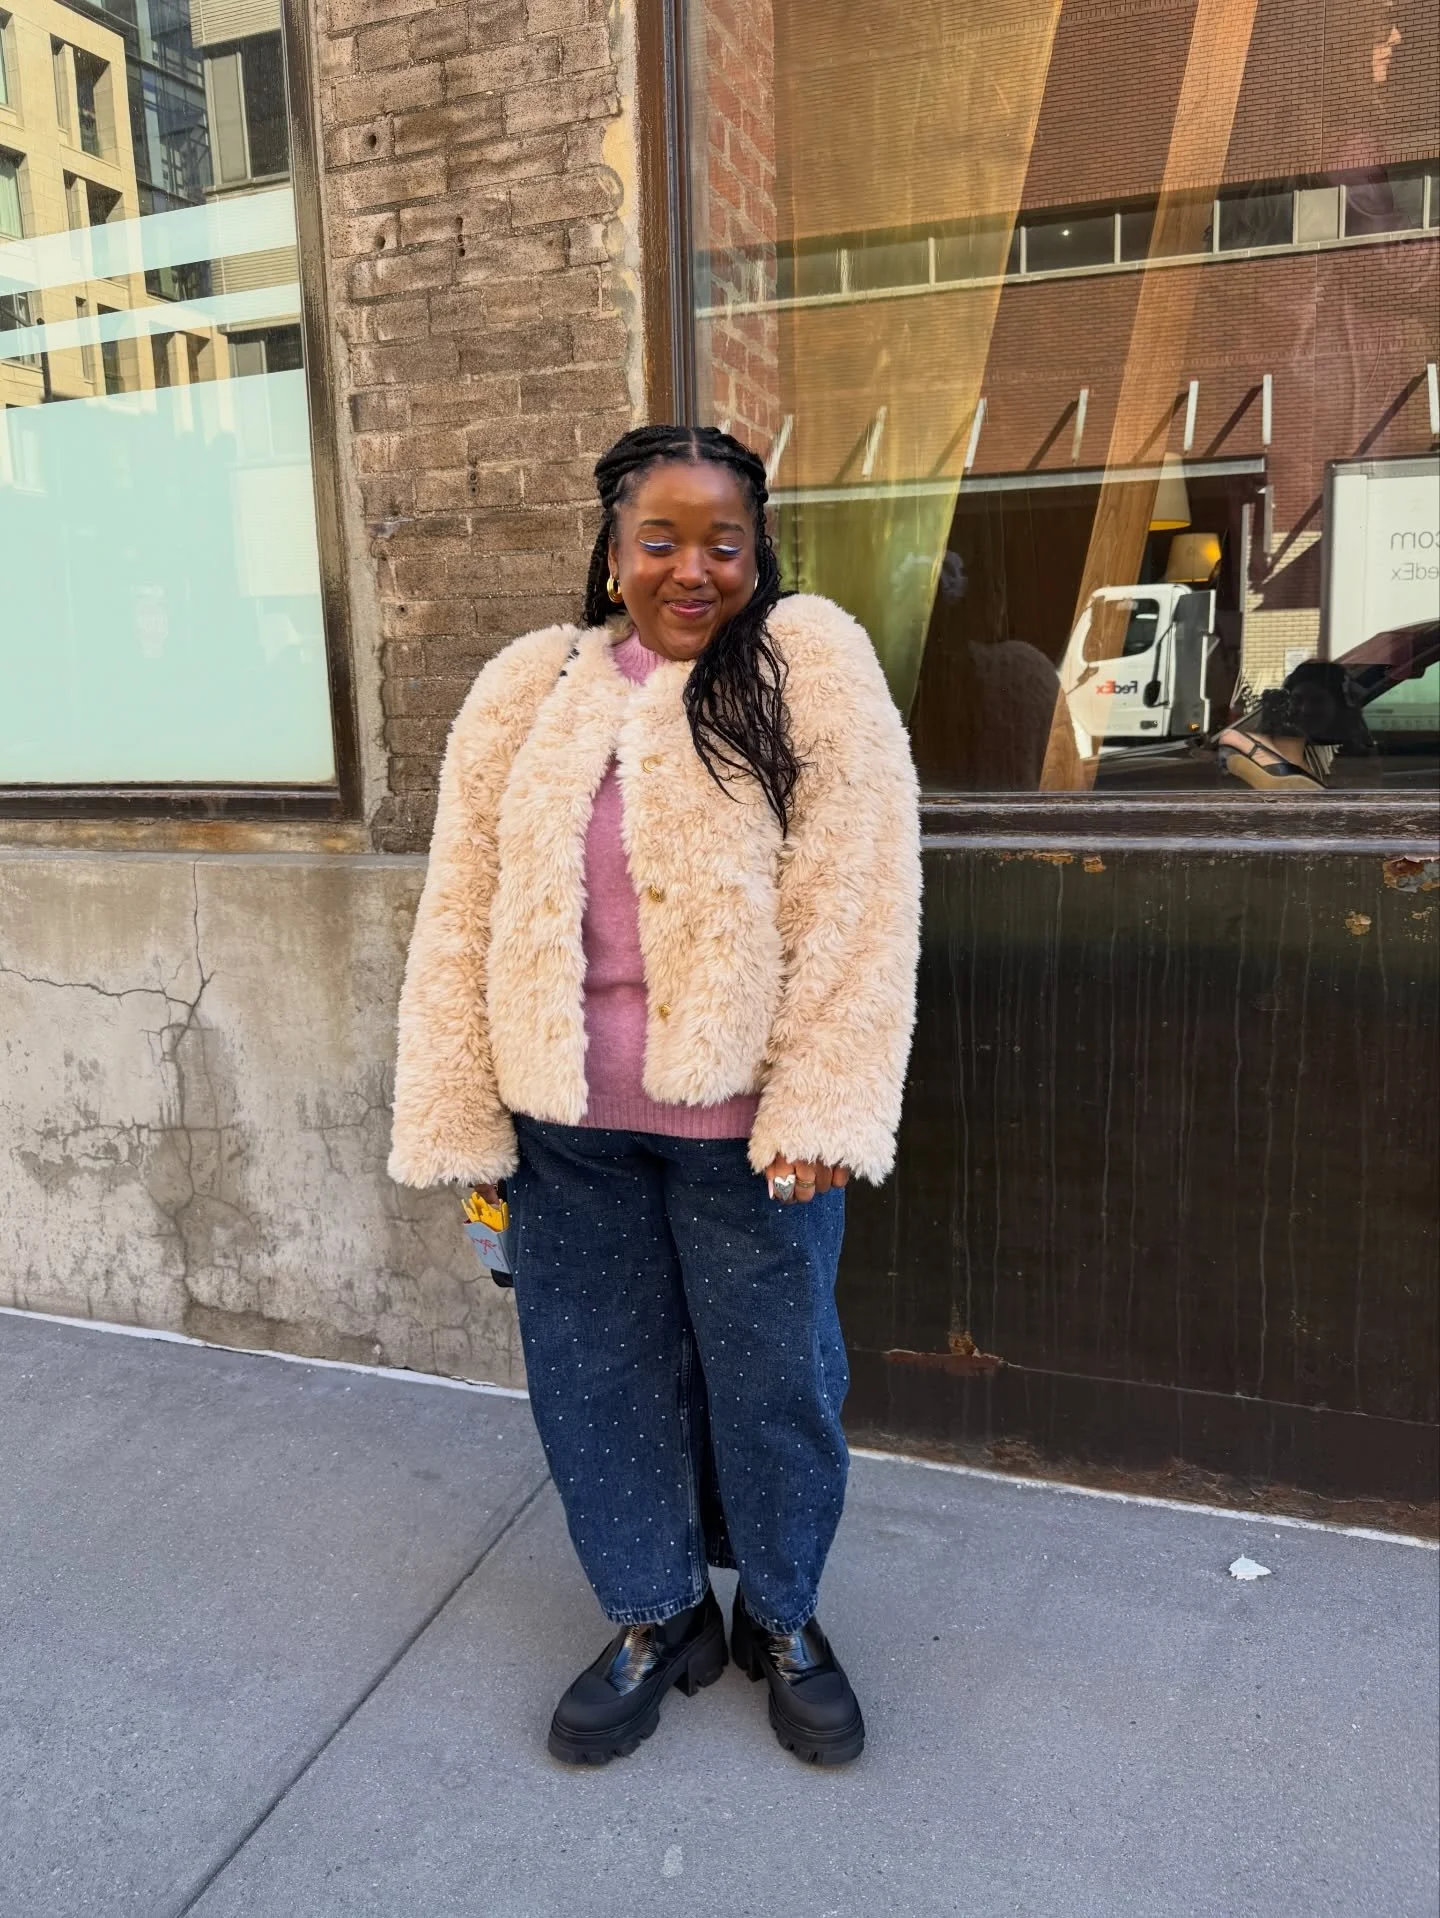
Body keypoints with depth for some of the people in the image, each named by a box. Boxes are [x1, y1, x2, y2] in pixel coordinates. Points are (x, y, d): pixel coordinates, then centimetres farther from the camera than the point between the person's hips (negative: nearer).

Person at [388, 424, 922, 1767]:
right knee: (597, 1375, 15)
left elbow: (856, 903, -10)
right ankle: (652, 1620, 40)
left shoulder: (811, 666, -5)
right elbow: (462, 914, 3)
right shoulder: (525, 692, 4)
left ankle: (781, 1618, 39)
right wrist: (459, 1120, 0)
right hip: (567, 1120, 3)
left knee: (775, 1377, 12)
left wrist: (821, 1111, -15)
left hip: (743, 1117, -2)